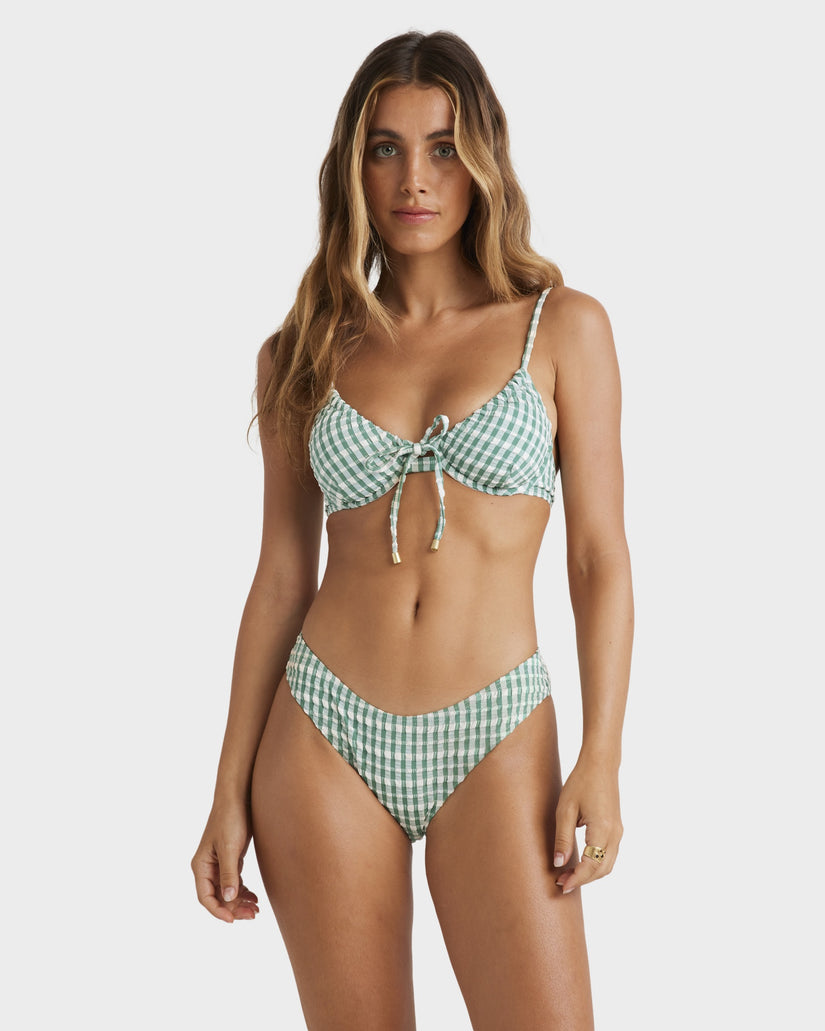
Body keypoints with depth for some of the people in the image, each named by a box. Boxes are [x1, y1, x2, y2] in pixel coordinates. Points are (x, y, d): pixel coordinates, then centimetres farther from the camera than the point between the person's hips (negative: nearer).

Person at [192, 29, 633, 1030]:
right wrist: (230, 792, 5)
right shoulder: (303, 354, 6)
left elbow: (600, 559, 0)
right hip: (326, 734, 2)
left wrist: (601, 759, -9)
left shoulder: (562, 327, 2)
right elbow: (281, 578, 7)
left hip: (493, 740, -1)